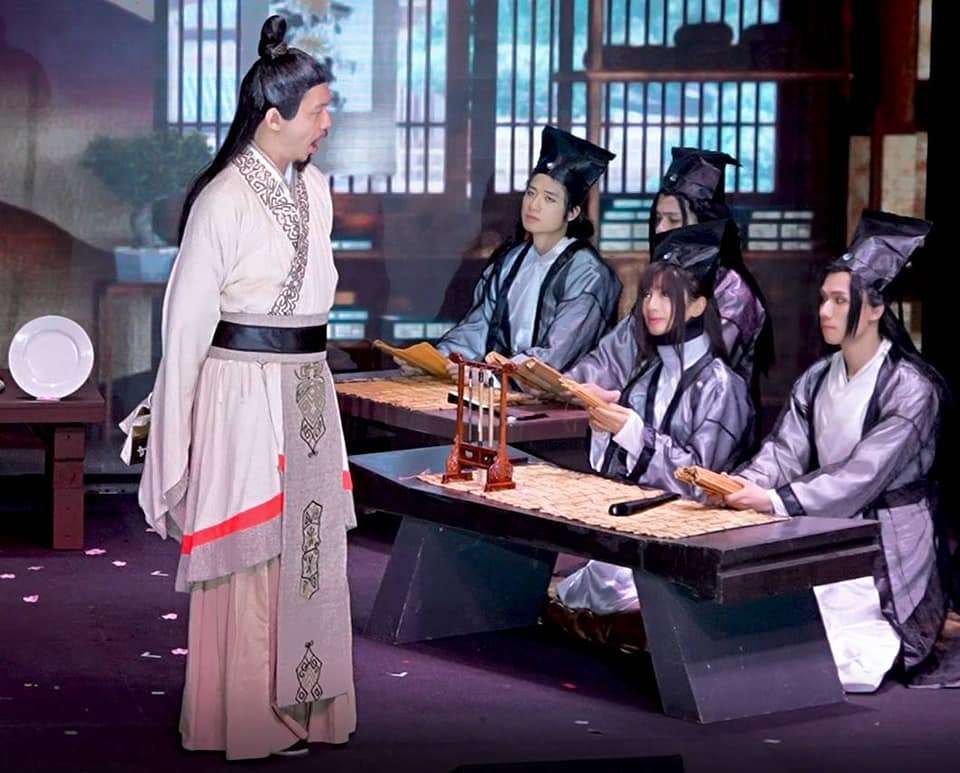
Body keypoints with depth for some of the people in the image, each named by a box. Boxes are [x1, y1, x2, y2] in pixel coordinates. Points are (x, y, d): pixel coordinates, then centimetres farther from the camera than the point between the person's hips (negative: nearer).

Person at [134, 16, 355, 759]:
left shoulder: (315, 187, 8)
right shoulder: (224, 199, -14)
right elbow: (187, 319, -11)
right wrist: (176, 437, -9)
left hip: (308, 391, 7)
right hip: (244, 390, -7)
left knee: (311, 549, 12)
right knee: (251, 560, 2)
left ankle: (304, 702, 24)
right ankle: (248, 719, 14)